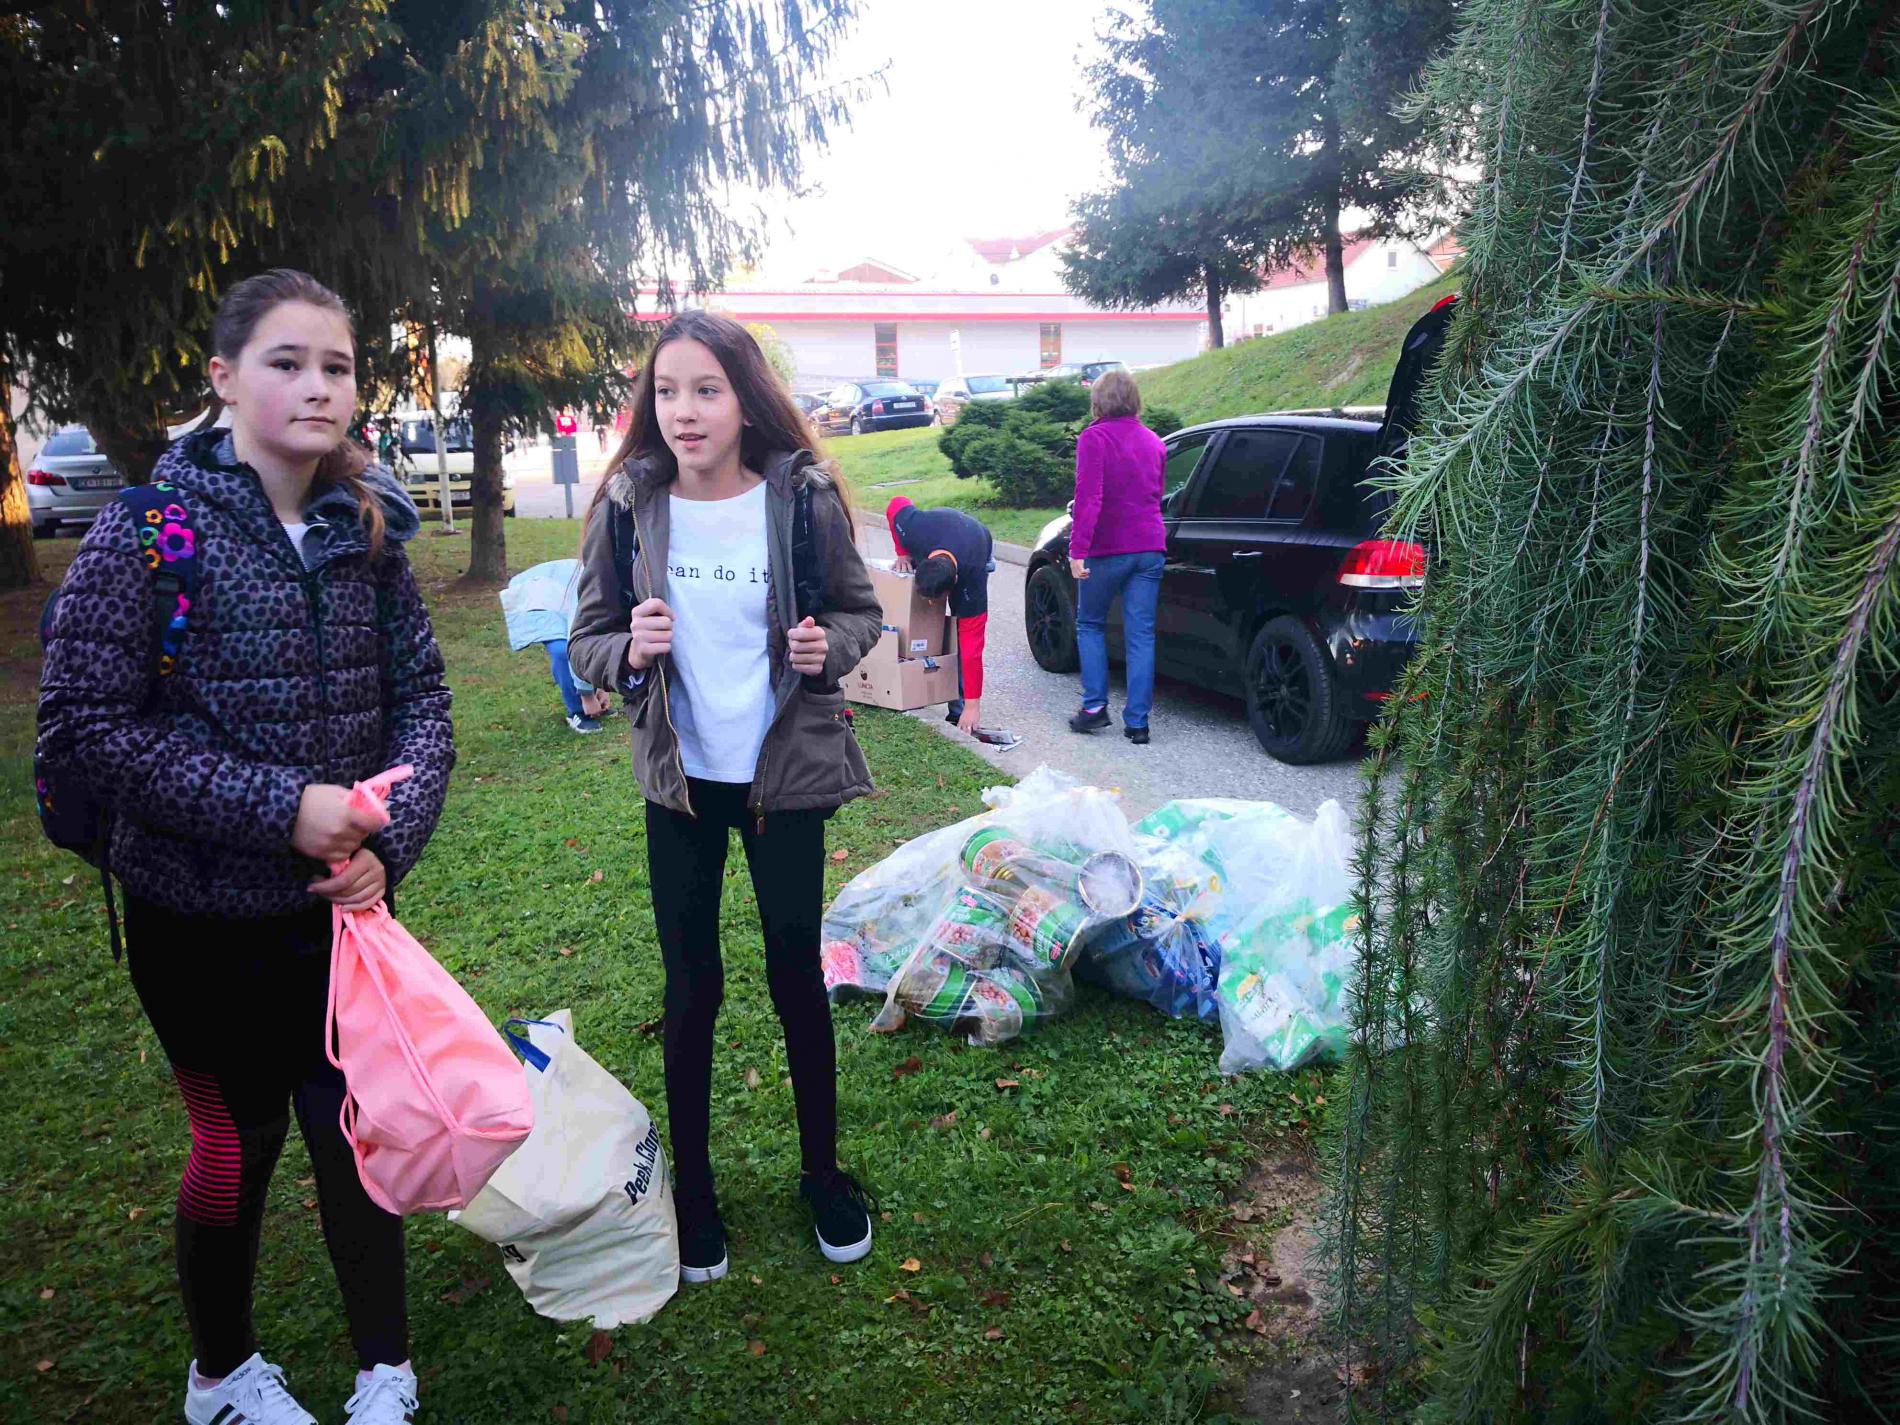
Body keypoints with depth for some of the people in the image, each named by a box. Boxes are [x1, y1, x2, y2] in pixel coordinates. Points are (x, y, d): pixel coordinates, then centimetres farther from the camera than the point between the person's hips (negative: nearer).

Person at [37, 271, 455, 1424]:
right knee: (239, 1141, 13)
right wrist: (280, 807, -21)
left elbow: (421, 699, 2)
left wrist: (389, 842, -13)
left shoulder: (368, 528, -1)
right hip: (204, 913, -3)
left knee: (356, 1128, 11)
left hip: (343, 900, 3)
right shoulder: (152, 527, -13)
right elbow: (85, 723, -14)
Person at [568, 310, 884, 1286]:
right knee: (690, 987, 10)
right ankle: (692, 1189, 29)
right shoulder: (628, 506, -7)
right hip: (680, 781, 1)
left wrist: (830, 646, -18)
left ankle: (822, 1172, 32)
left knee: (797, 973, 11)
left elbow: (860, 611, 4)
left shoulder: (803, 497, -9)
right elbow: (586, 640, 1)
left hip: (786, 773, -1)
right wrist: (630, 652, -21)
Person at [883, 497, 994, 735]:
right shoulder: (915, 531, -43)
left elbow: (972, 641, -41)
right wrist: (903, 554, -21)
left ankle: (959, 710, -11)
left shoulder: (971, 577, -45)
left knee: (965, 632, -17)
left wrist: (972, 705, -38)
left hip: (979, 552, -3)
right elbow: (897, 504, -18)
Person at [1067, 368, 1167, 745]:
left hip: (1107, 550, -5)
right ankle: (1137, 722, 4)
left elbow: (1088, 497, -17)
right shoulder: (1152, 441, 12)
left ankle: (1095, 706, 7)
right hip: (1150, 548, 5)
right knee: (1141, 634, 4)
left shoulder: (1094, 438, -8)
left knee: (1090, 624, 14)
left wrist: (1078, 550, -19)